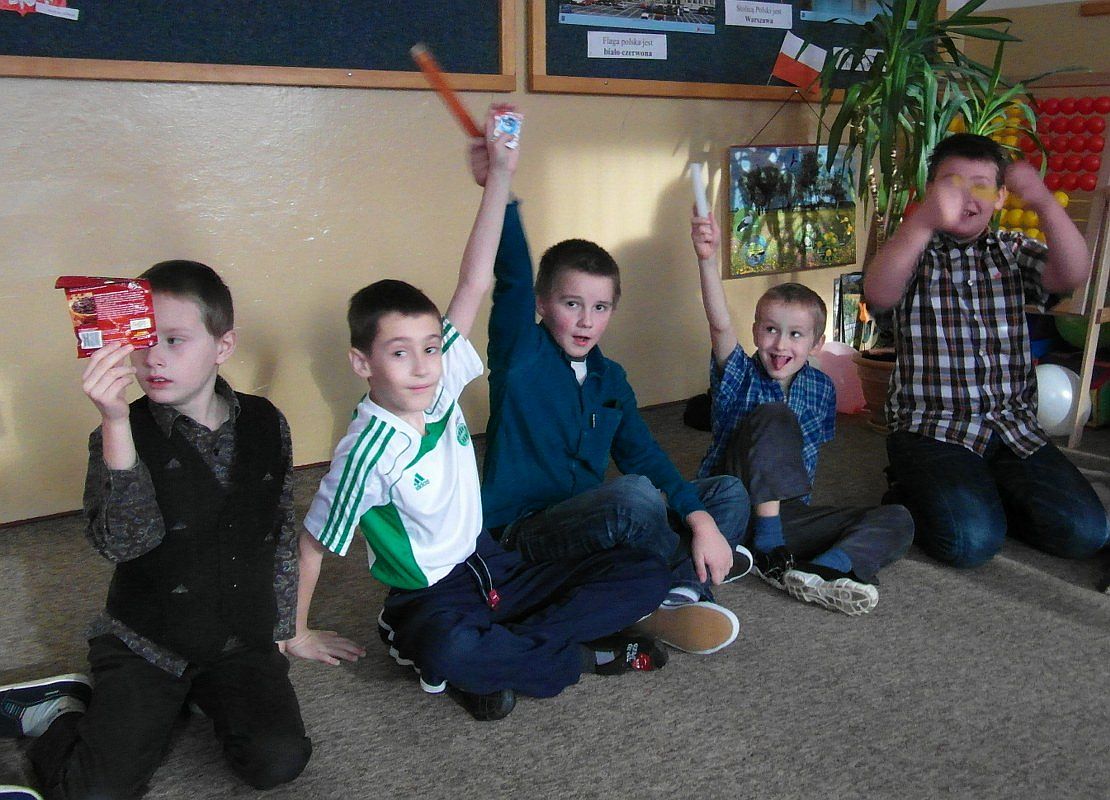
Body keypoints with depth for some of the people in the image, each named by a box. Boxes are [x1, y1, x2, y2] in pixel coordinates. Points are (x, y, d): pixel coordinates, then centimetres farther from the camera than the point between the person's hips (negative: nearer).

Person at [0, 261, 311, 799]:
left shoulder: (266, 424, -2)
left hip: (243, 639, 3)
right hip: (145, 645, -2)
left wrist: (280, 625, 11)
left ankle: (203, 695, 15)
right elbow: (122, 542, -29)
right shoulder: (124, 435, -12)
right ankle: (63, 715, 19)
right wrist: (116, 425, -40)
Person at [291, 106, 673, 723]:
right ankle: (578, 655, -14)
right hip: (428, 598, -6)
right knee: (446, 649, -43)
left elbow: (475, 282, -9)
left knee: (645, 577, -1)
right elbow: (312, 543, -10)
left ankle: (489, 662, -10)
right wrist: (295, 634, -1)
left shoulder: (439, 383, -7)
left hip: (492, 568, 6)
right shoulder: (369, 450, -21)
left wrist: (501, 174, -12)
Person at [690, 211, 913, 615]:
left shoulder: (821, 388, 8)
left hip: (788, 511, 4)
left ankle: (815, 574, -36)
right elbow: (720, 325, -24)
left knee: (897, 522, -11)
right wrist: (708, 258, -38)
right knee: (775, 416, -27)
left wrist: (799, 493, 9)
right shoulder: (740, 377, -4)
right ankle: (769, 551, -29)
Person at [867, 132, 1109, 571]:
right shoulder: (914, 252, 2)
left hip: (1015, 427, 4)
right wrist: (927, 221, -38)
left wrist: (1044, 204, -27)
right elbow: (878, 295, -23)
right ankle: (917, 489, 8)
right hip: (931, 428, -4)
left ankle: (982, 491, 14)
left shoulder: (1013, 251, 12)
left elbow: (1072, 275, -10)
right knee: (971, 540, -24)